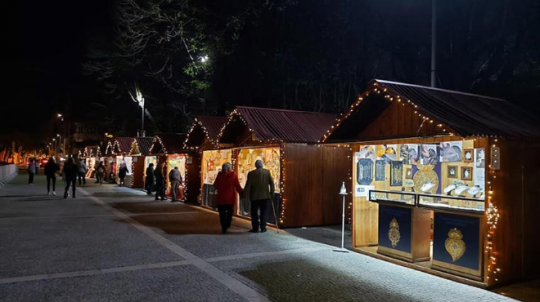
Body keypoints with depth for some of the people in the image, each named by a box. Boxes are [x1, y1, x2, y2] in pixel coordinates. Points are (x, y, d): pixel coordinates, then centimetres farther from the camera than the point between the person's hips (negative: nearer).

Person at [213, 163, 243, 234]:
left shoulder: (220, 175, -6)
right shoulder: (234, 175, -6)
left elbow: (215, 186, -2)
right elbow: (237, 186, -5)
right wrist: (242, 193, 11)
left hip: (221, 197, 0)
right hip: (231, 198, 1)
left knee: (222, 213, 8)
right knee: (229, 212, 17)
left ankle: (223, 228, 5)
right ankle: (227, 225, 10)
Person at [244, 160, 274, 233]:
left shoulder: (251, 173, -6)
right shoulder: (267, 172, 1)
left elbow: (248, 185, -6)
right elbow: (271, 183, 1)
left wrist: (246, 194, 5)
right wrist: (272, 193, 8)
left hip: (255, 196, -2)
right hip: (265, 196, 2)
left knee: (254, 212, 8)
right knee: (263, 212, 9)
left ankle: (255, 228, 8)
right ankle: (263, 228, 8)